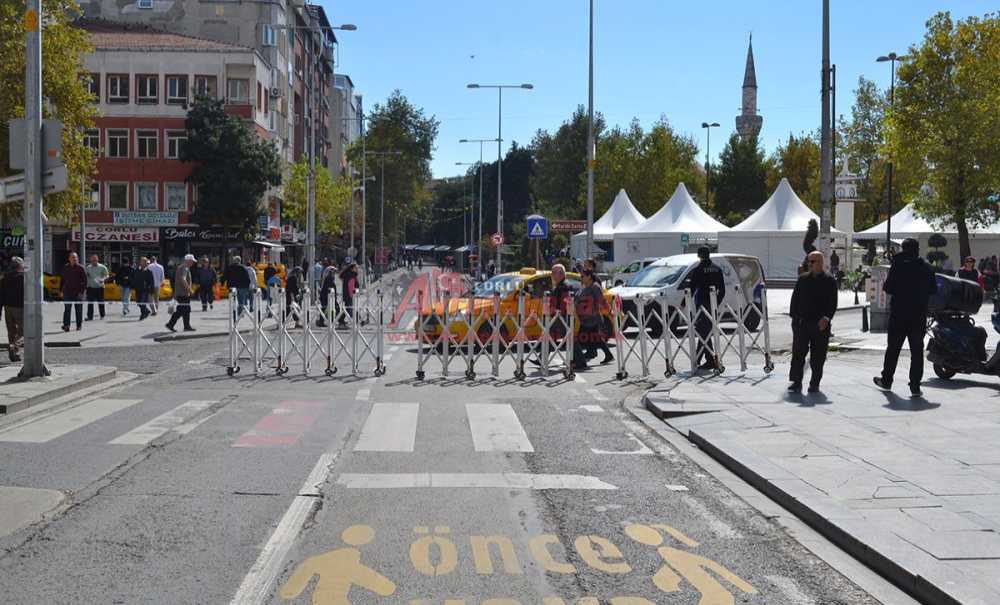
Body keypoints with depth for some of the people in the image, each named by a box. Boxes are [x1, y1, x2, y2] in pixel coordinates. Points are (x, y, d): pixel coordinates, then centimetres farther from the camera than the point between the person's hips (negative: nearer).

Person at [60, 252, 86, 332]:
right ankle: (66, 325, -10)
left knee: (79, 310, 7)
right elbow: (62, 280, 15)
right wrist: (61, 291, 11)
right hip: (67, 292, 2)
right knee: (67, 309, -6)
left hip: (77, 293, -2)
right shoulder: (65, 268, 7)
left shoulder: (80, 268, -3)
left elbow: (84, 281, -5)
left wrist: (82, 291, -12)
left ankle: (79, 325, 18)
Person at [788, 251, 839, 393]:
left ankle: (815, 384, 11)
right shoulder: (802, 279, 11)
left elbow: (833, 303, -2)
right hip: (802, 322, 2)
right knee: (798, 353, -3)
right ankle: (796, 382, 1)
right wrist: (794, 317, 2)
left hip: (821, 324, -2)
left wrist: (826, 318, -15)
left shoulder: (829, 281, 2)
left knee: (818, 356, 3)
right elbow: (795, 299, 13)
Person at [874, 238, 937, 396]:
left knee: (893, 348, 11)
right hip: (919, 315, 1)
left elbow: (888, 288, -11)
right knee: (917, 351, 5)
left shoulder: (898, 265, -9)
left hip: (899, 314, -1)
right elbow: (933, 290, 5)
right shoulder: (926, 268, -1)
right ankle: (915, 385, 2)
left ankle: (886, 380, 20)